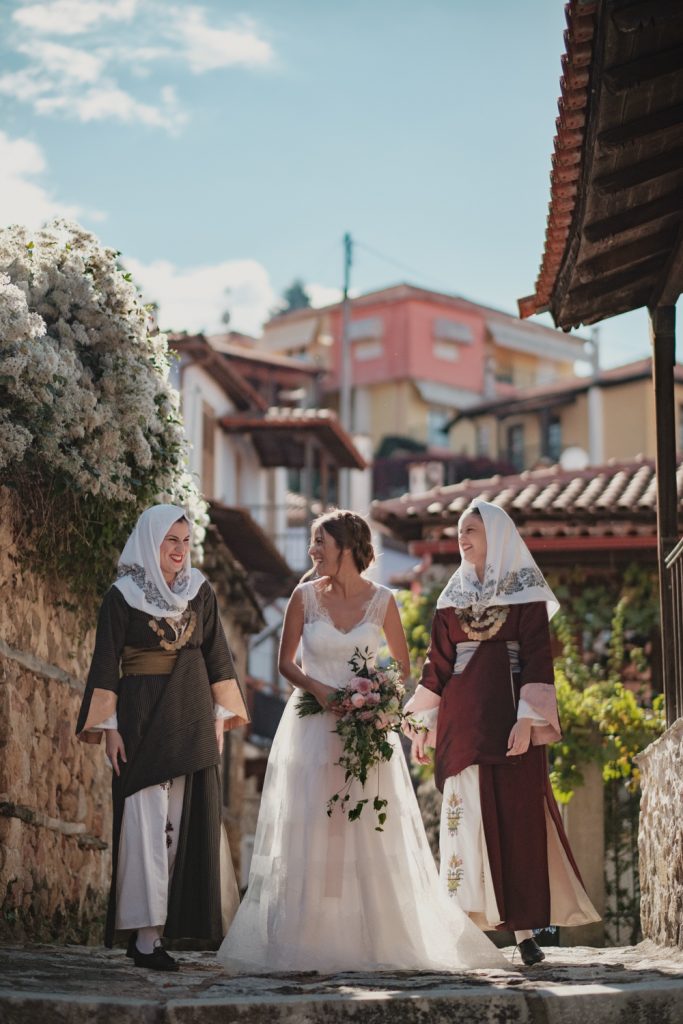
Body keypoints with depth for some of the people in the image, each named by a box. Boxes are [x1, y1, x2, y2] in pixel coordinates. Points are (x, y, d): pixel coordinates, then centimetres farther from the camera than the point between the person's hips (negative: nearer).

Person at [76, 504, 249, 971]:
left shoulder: (200, 592, 8)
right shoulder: (122, 597, -2)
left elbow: (217, 656, 12)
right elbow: (106, 665, -2)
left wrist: (221, 715, 8)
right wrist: (109, 727, -7)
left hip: (192, 717, 4)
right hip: (142, 716, -4)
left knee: (187, 818, 2)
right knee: (146, 819, -6)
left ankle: (164, 923, 11)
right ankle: (146, 933, -5)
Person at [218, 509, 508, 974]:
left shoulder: (382, 600, -1)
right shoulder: (305, 596, 0)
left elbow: (403, 664, 10)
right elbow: (286, 661, 6)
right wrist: (318, 688, -12)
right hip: (313, 725, 0)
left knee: (372, 834, 0)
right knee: (311, 833, -2)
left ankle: (378, 938, 10)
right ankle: (310, 940, 5)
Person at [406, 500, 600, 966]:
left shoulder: (526, 592, 2)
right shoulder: (453, 597, 15)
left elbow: (537, 657, -6)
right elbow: (437, 664, 14)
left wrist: (527, 719, -15)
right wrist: (424, 724, 9)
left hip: (508, 719, -4)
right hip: (462, 721, 4)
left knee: (517, 817, -5)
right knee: (467, 818, 1)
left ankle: (524, 927, -2)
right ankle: (469, 924, 3)